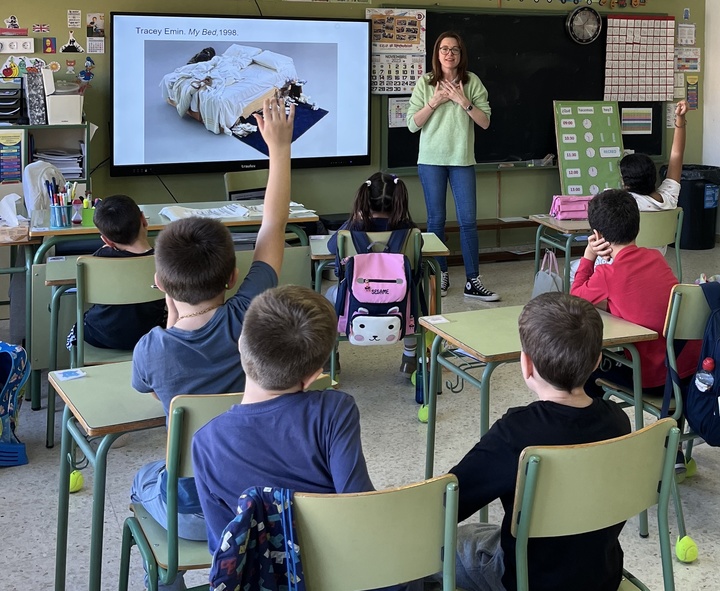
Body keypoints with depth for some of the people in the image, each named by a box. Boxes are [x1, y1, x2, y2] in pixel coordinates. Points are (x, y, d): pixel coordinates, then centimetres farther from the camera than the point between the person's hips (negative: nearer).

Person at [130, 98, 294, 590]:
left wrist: (173, 317, 3)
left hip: (192, 515, -1)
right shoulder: (247, 318, -19)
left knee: (145, 479, 33)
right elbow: (273, 227, -6)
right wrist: (280, 147, 4)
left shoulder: (151, 350, -20)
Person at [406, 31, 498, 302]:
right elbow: (412, 124, -2)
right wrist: (434, 102, -12)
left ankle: (473, 281, 2)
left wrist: (463, 101, -13)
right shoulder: (425, 83, 1)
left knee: (468, 220, -3)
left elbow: (485, 122, -2)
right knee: (436, 220, 6)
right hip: (431, 160, 0)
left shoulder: (472, 82, 1)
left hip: (462, 160, 0)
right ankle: (440, 275, 20)